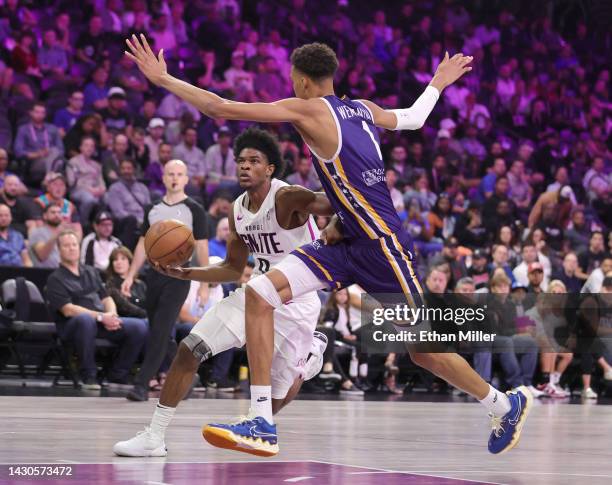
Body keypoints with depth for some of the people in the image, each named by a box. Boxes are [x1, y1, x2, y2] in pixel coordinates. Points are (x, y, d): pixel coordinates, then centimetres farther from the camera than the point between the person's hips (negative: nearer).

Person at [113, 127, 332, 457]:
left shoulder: (288, 198, -20)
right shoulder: (237, 210, 3)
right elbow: (233, 269, 12)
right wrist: (184, 273, 0)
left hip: (294, 304, -6)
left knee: (277, 397, 2)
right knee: (188, 350, -8)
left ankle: (307, 356, 38)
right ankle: (154, 438, -1)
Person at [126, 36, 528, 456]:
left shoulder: (308, 110, -12)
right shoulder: (364, 109, 11)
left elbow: (222, 109, -14)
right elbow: (412, 119, 31)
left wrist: (163, 79, -6)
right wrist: (438, 83, 51)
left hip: (382, 243, -9)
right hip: (348, 243, 9)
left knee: (424, 350, 3)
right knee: (259, 294, -6)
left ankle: (508, 405, 27)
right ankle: (262, 424, -10)